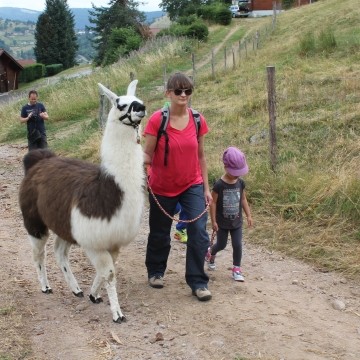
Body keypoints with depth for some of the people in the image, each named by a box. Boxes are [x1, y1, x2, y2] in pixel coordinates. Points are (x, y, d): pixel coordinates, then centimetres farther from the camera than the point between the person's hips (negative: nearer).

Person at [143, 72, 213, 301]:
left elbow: (201, 156, 3)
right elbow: (148, 155, -14)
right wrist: (139, 159, -38)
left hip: (192, 186, 2)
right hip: (162, 188, -2)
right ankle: (156, 272, 39)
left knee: (199, 231, -11)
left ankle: (198, 282, 1)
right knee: (160, 234, 14)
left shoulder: (198, 120, -6)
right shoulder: (157, 120, -16)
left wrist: (206, 188, 3)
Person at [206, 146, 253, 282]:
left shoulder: (240, 183, -4)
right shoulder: (219, 185, -18)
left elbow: (243, 200, 7)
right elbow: (213, 203, -14)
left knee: (237, 245, -1)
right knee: (221, 244, 12)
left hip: (236, 222, 3)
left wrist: (248, 215, 5)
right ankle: (210, 253, 44)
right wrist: (213, 221, -13)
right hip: (222, 222, -3)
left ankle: (236, 269, 12)